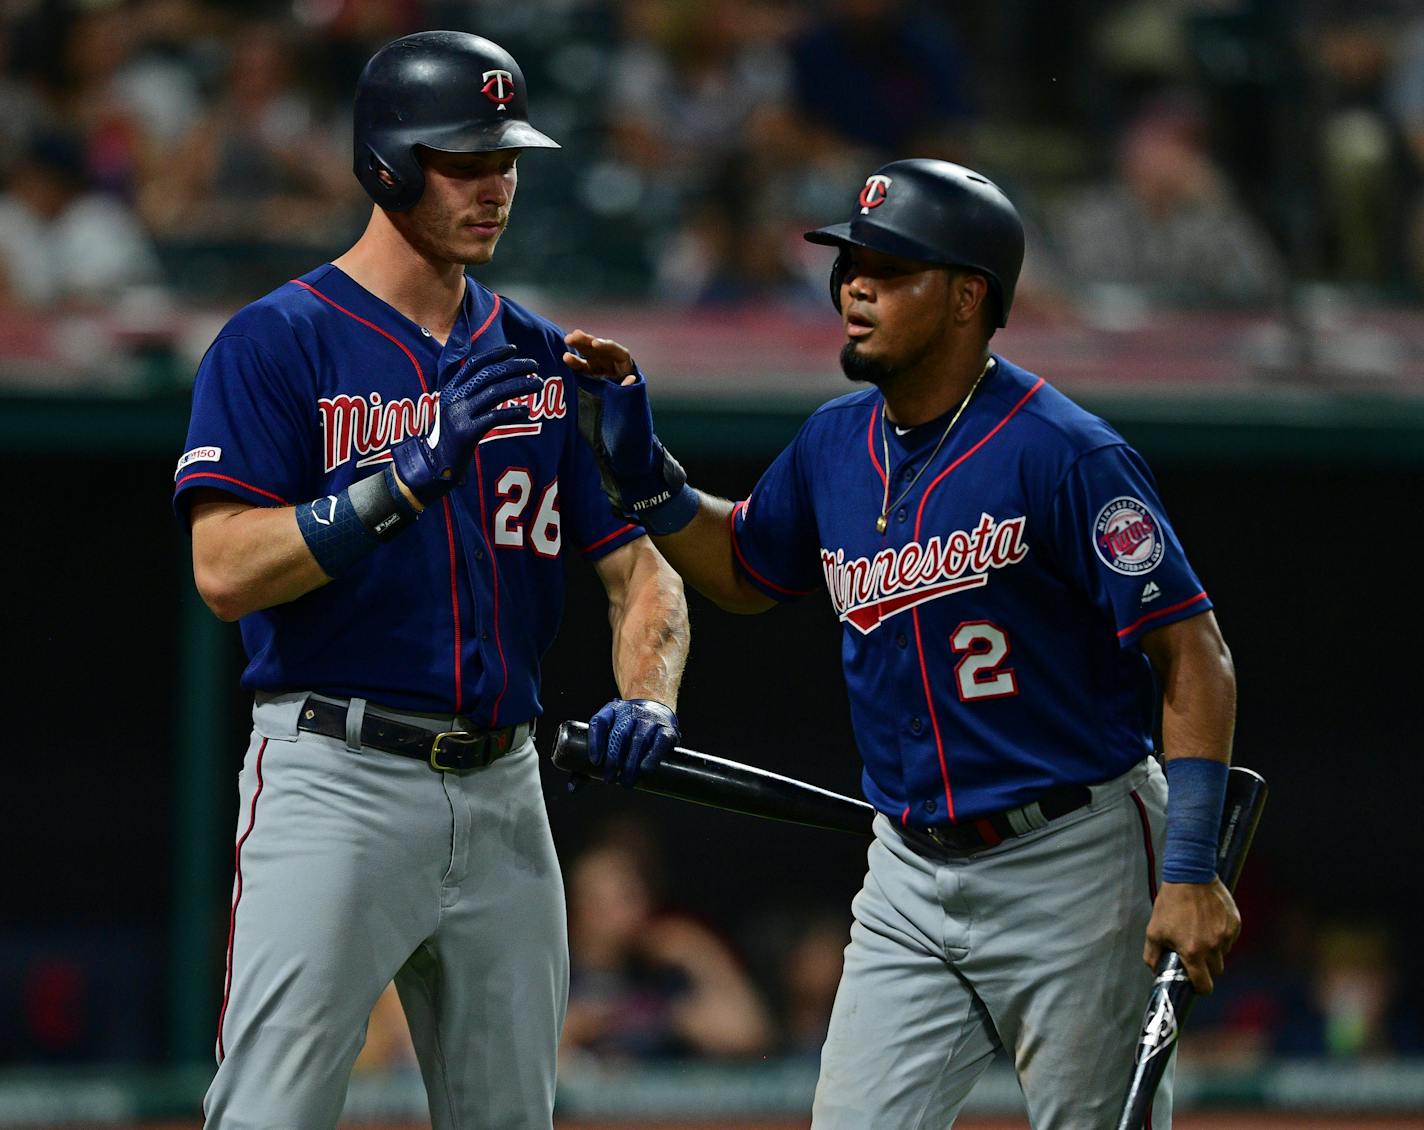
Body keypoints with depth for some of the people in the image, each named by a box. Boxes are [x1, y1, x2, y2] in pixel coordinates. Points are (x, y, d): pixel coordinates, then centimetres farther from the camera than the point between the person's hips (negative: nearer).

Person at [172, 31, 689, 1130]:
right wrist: (416, 474, -21)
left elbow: (640, 565, 12)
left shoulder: (547, 360, 13)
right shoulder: (278, 342, -3)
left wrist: (647, 701, -8)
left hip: (503, 790, 6)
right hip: (335, 781, -6)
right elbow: (227, 569, -14)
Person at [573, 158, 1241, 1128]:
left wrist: (1191, 871, -23)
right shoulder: (835, 446, 5)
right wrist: (638, 468, 8)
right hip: (911, 878, 6)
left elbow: (1194, 657, -16)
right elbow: (744, 572, 25)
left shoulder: (1065, 455, -16)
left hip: (1072, 866, -6)